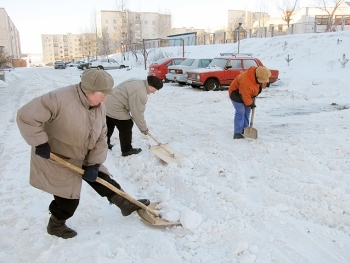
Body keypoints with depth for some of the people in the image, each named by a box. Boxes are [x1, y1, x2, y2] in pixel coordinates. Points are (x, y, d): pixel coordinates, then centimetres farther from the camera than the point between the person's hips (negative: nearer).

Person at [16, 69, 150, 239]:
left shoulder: (99, 107, -8)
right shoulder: (60, 98, -32)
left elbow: (100, 138, -4)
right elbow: (26, 116, -32)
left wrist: (94, 164, -11)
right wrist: (40, 143, -28)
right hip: (57, 160, -6)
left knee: (103, 180, 14)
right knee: (69, 198, 5)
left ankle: (127, 205, 31)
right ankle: (55, 226, 34)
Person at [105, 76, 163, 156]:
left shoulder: (137, 82, 7)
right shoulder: (140, 93, -24)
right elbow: (137, 113, -19)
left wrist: (129, 115, 19)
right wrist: (144, 128, -8)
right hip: (115, 108, -11)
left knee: (109, 126, 26)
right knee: (126, 128, 3)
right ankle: (127, 150, 17)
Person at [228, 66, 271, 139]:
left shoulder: (259, 74, -17)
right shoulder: (246, 82, -41)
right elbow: (246, 97, -30)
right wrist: (251, 104, -16)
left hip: (246, 93, 9)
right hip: (236, 93, -9)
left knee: (247, 111, 12)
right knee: (240, 112, -16)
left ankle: (245, 130, 23)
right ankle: (237, 133, -14)